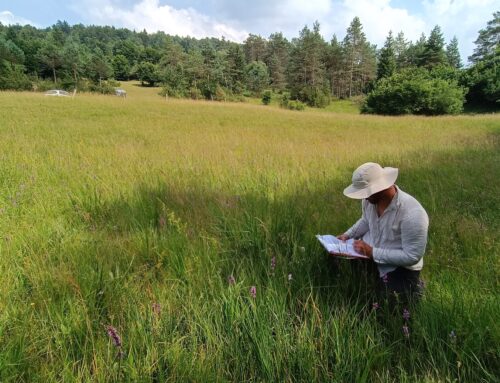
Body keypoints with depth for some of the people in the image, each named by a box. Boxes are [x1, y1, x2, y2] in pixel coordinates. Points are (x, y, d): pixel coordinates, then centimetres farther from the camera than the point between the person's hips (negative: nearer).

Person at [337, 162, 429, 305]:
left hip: (400, 269, -6)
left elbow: (412, 257, -28)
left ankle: (411, 287, 13)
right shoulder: (370, 199, -9)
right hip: (369, 255, 6)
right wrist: (348, 235, -4)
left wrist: (372, 252, -28)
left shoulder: (412, 214, -32)